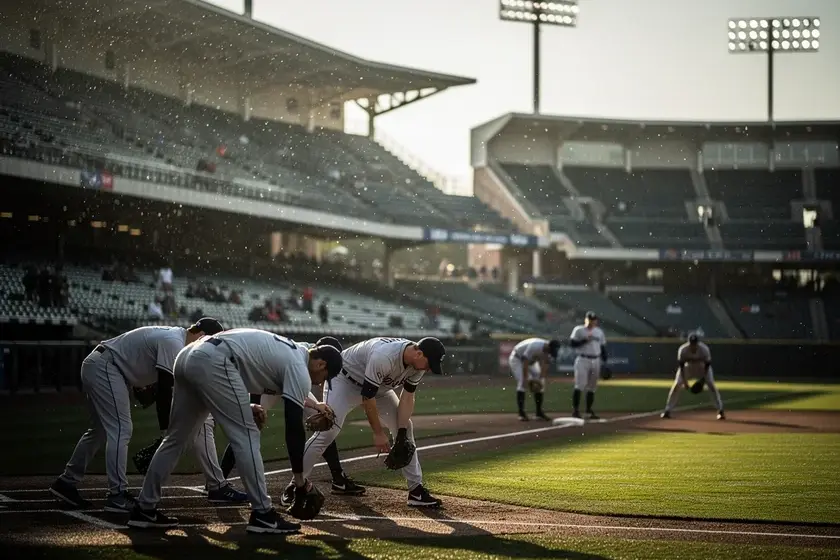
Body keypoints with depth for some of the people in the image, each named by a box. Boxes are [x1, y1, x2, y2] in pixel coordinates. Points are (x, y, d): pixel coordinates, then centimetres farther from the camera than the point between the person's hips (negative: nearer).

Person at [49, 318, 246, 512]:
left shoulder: (176, 338, 10)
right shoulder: (173, 343, -20)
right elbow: (164, 389, -23)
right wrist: (167, 432, -19)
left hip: (95, 367, 11)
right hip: (104, 368, -11)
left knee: (101, 430, 19)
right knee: (120, 430, -12)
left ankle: (66, 483, 25)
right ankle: (117, 496, -13)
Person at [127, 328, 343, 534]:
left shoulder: (290, 352, 29)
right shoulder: (299, 369, 3)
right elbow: (293, 426, 0)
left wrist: (309, 403, 68)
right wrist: (299, 477, 7)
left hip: (188, 356, 10)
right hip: (213, 362, -10)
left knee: (176, 438, 16)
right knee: (246, 435, -2)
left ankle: (144, 509, 18)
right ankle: (262, 515, 0)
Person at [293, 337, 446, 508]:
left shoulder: (418, 361, -16)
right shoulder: (384, 358, -40)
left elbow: (407, 396, -8)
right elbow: (367, 396, -31)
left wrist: (402, 433, -16)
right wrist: (378, 433, -23)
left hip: (379, 387, 8)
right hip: (346, 380, -8)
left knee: (406, 428, 1)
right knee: (327, 431, -23)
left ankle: (416, 490, 7)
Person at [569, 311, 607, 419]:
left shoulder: (599, 332, 13)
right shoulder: (578, 330, -1)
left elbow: (603, 348, 16)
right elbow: (572, 343, -9)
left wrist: (604, 363, 11)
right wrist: (585, 340, -18)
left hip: (596, 361, 5)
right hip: (583, 360, -5)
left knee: (592, 387, 7)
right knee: (579, 386, -12)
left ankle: (589, 411, 13)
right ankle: (575, 410, -9)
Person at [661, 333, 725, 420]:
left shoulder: (704, 349, -32)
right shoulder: (683, 350, -31)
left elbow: (707, 365, -21)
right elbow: (681, 366, -22)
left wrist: (703, 380, -27)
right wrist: (684, 381, -27)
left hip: (702, 367, -1)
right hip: (688, 366, 1)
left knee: (711, 385, -16)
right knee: (677, 385, -12)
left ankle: (720, 411, -7)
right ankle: (667, 411, -3)